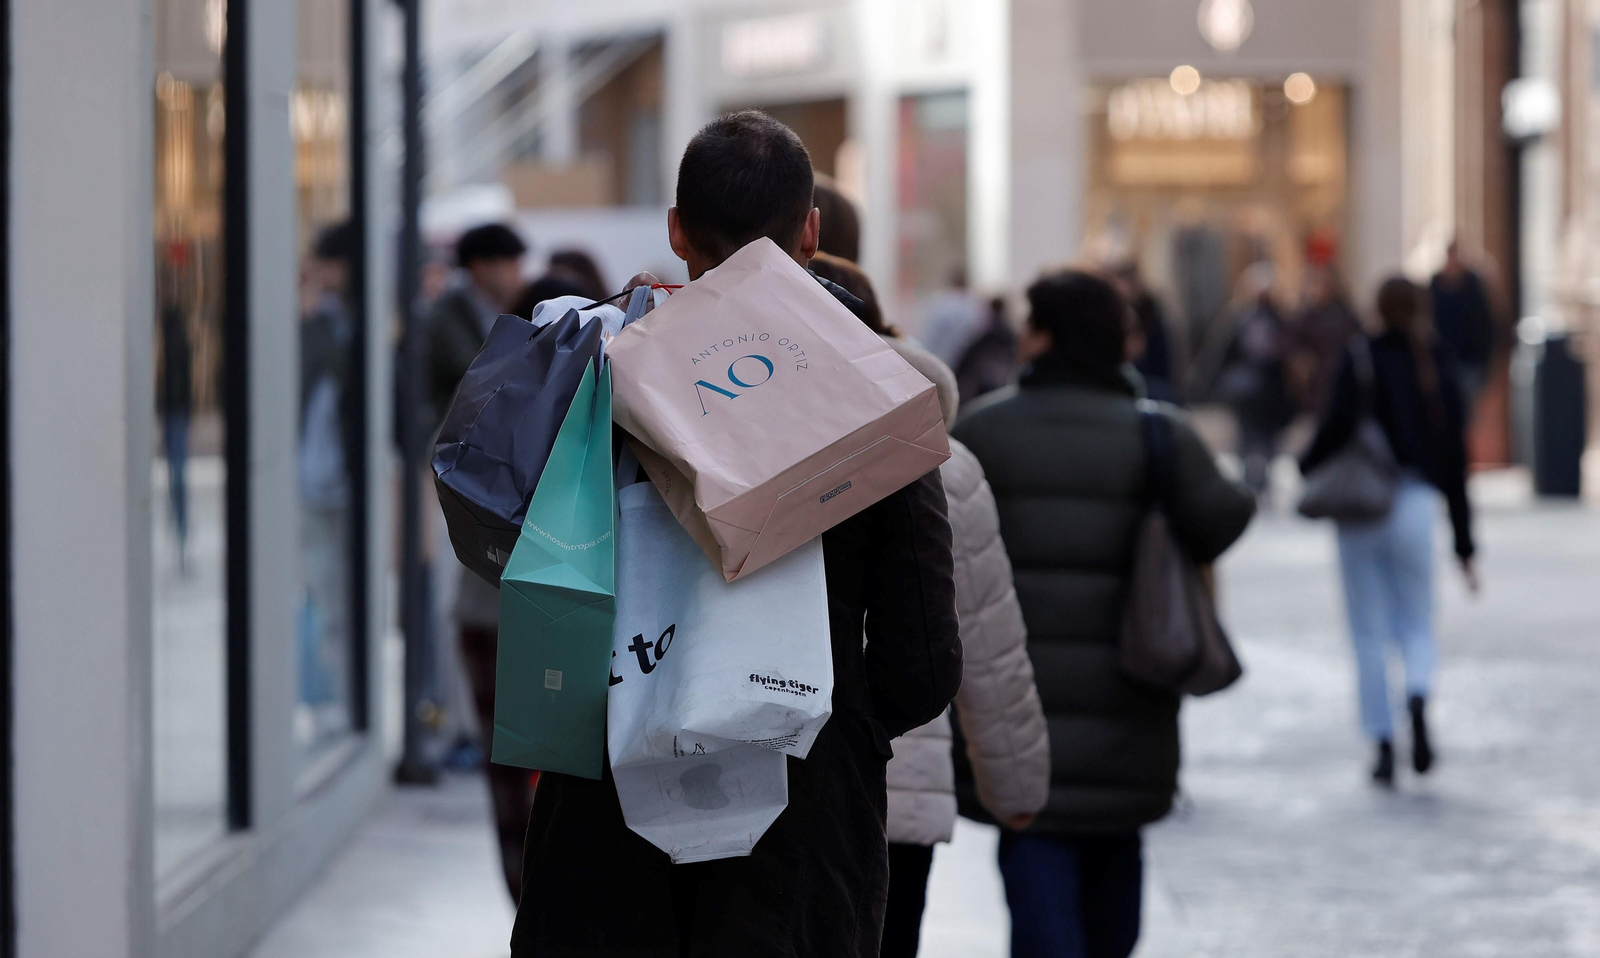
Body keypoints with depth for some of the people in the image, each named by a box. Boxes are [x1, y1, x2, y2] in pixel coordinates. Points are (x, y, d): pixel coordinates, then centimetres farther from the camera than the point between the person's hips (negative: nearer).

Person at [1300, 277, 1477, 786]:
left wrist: (1307, 467, 2)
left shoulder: (1363, 358, -4)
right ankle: (1418, 701, -19)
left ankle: (1383, 746, 6)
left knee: (1369, 634, 7)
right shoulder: (1441, 367, 7)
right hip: (1416, 504, 2)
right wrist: (1464, 543, 12)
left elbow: (1340, 420, -19)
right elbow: (1455, 459, 8)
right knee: (1417, 626, 12)